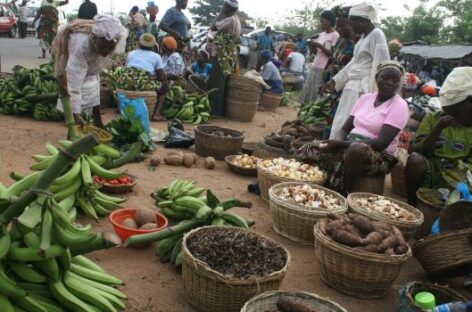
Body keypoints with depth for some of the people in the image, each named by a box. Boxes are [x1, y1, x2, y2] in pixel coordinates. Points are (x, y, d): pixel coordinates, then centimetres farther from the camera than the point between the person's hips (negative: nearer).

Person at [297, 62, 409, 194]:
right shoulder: (365, 98, 10)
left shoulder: (400, 106, -9)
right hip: (349, 146, 6)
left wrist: (341, 144, -24)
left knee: (355, 150, -41)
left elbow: (381, 143, -19)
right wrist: (339, 143, -15)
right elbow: (345, 129, 10)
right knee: (308, 151, -13)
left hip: (379, 156, -6)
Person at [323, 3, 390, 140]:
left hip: (363, 89, -9)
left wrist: (373, 92, -22)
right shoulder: (364, 36, 17)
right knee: (341, 123, 13)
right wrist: (335, 81, 20)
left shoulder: (376, 35, -11)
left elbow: (381, 66, -19)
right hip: (353, 87, 9)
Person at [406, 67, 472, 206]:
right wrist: (438, 128, -10)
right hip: (432, 171, 0)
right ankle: (411, 207, -16)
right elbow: (416, 151, -2)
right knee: (415, 159, -31)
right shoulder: (433, 118, 10)